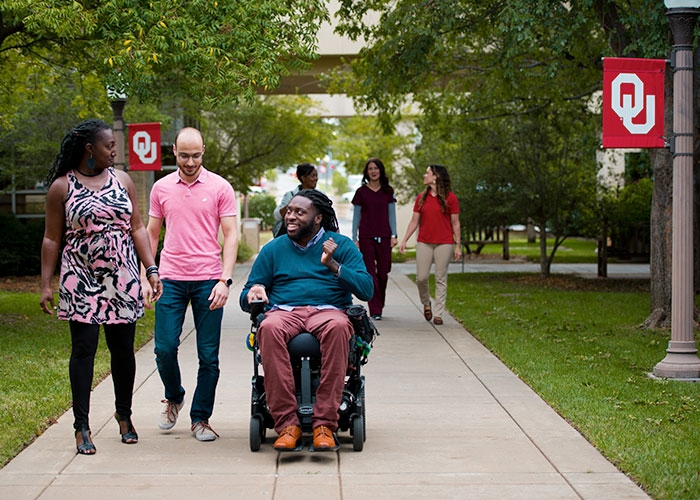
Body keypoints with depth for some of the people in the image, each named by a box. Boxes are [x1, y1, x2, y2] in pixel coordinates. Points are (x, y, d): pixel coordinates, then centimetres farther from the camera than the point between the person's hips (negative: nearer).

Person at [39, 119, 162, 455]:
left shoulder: (122, 180, 9)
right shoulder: (62, 187, -1)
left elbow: (137, 229, 10)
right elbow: (52, 239, 2)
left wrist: (151, 270, 1)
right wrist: (46, 284, -3)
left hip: (122, 279, 3)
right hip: (81, 282, -3)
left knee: (123, 349, 6)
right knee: (83, 349, -4)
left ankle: (124, 416, 24)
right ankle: (82, 427, 1)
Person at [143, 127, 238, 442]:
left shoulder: (220, 188, 1)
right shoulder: (161, 188, 9)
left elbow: (231, 236, -1)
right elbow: (151, 235, 15)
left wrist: (225, 280, -11)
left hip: (208, 280, -2)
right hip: (171, 279, 2)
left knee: (209, 355, 1)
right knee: (165, 348, -4)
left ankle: (200, 418, 13)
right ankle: (174, 398, 24)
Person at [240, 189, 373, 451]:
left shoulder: (342, 245, 12)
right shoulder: (273, 249, 18)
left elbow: (366, 289, 0)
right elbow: (246, 298, 19)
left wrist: (333, 265, -13)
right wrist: (253, 293, -6)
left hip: (327, 310, -1)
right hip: (284, 311, 1)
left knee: (338, 327, -39)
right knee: (269, 328, -37)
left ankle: (325, 424, -36)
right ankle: (287, 423, -36)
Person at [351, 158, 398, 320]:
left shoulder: (388, 191, 8)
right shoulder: (361, 192, 4)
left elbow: (392, 214, 9)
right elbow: (356, 216, 6)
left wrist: (394, 235, 1)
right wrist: (354, 239, 1)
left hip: (384, 237, 1)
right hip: (366, 237, -1)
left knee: (383, 273, 3)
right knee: (370, 273, -4)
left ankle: (379, 305, 23)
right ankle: (375, 310, -3)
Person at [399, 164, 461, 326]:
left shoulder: (450, 198, -1)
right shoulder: (421, 198, 9)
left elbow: (455, 224, 1)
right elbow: (414, 222, 11)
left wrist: (458, 245, -2)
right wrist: (404, 241, 4)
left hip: (444, 243, -3)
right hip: (424, 243, 3)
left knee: (441, 279, 0)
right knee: (421, 277, -2)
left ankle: (438, 314, 6)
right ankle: (426, 303, 25)